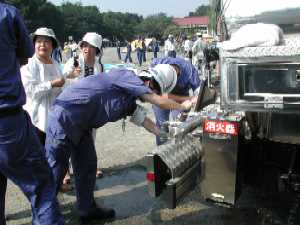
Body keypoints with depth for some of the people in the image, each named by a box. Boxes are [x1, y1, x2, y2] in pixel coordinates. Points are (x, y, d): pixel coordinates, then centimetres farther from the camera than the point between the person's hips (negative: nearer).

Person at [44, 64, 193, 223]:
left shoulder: (129, 99, 12)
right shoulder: (127, 76, -15)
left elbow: (144, 121, 19)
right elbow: (159, 102, -14)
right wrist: (182, 106, 2)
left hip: (79, 123, 10)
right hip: (66, 116, -10)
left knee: (87, 165, 13)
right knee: (56, 168, -1)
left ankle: (87, 209, 26)